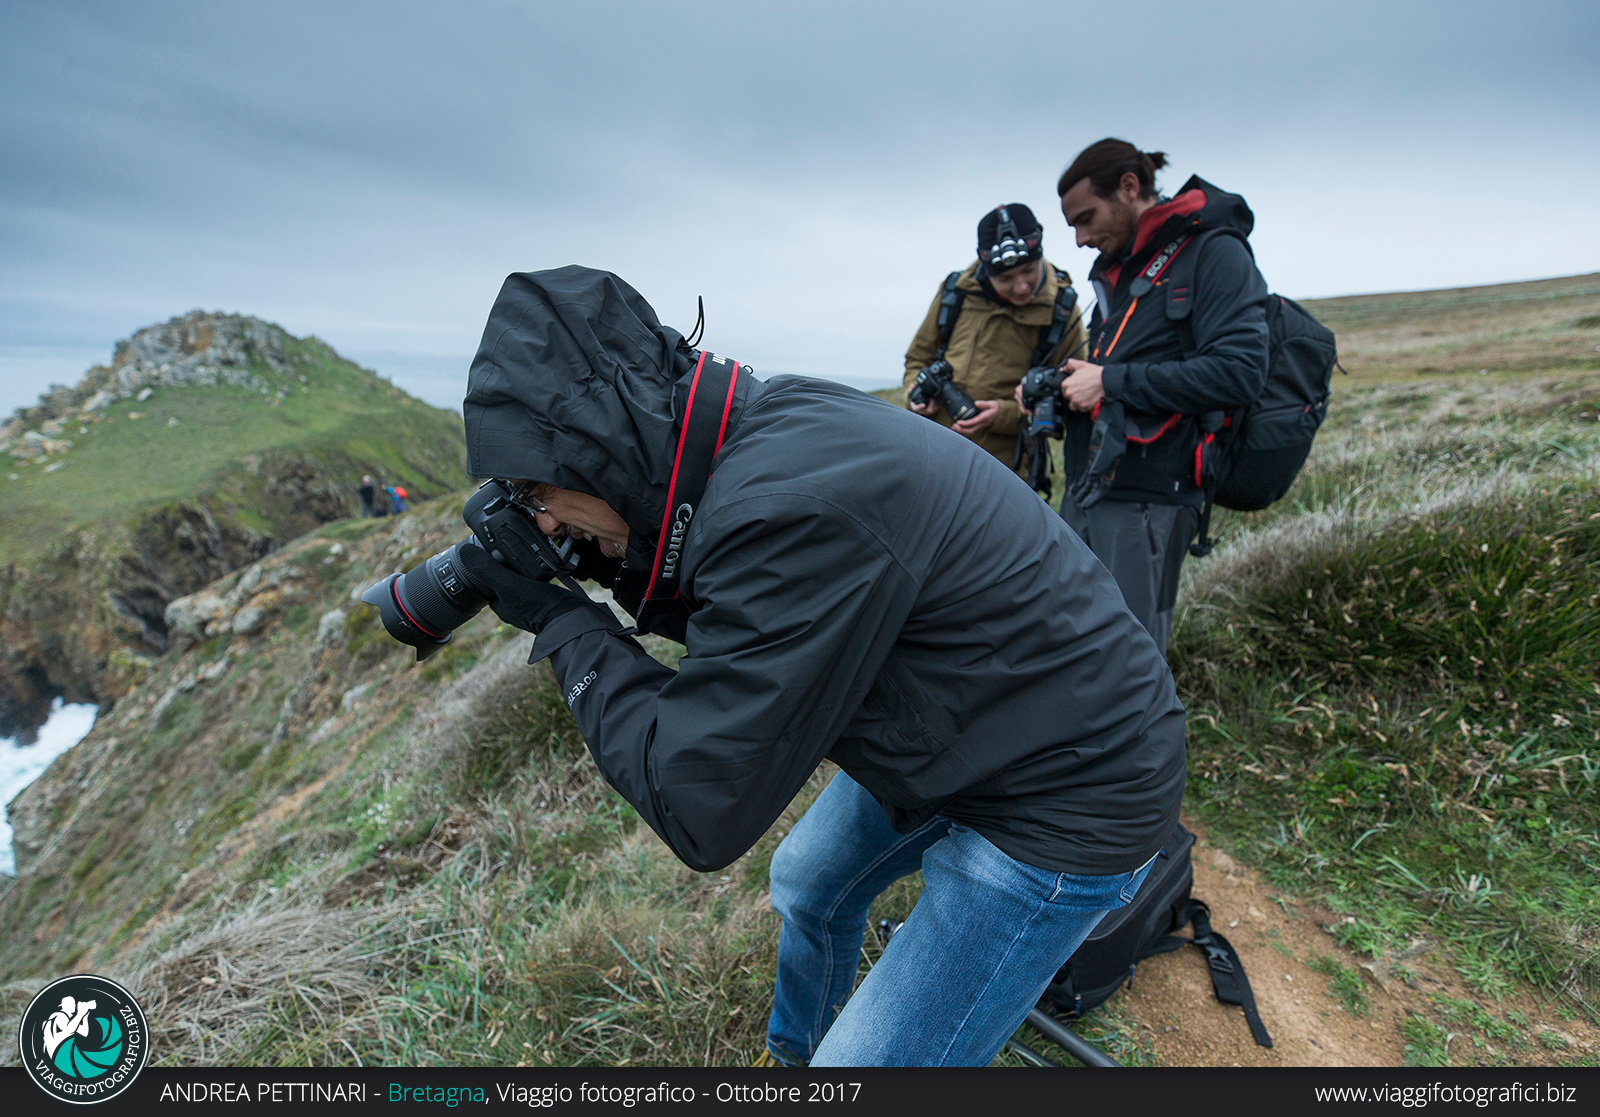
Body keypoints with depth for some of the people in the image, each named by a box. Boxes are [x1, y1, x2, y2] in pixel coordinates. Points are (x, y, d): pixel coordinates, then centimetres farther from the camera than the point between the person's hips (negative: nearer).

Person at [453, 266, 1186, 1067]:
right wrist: (625, 570, -5)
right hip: (961, 738, 9)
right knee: (808, 885, 25)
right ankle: (794, 1049, 53)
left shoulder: (787, 507, -34)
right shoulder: (770, 425, -6)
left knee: (871, 1060, -1)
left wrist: (562, 622, -16)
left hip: (1070, 798, -8)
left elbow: (700, 814, -26)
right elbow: (742, 626, 10)